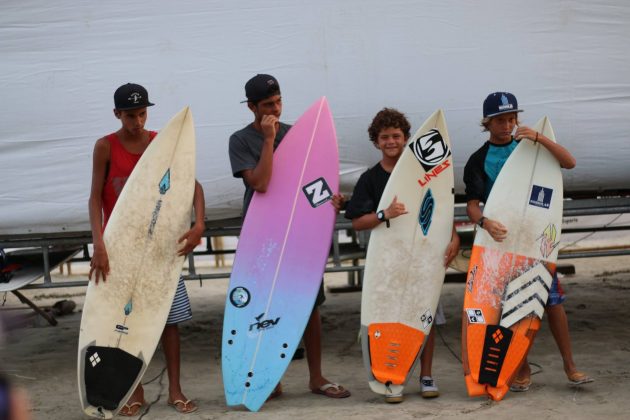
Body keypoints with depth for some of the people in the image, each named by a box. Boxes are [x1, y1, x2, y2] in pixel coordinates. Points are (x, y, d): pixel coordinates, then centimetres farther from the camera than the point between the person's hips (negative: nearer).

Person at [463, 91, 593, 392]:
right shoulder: (479, 161, 2)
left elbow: (569, 163, -6)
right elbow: (472, 204, -7)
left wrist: (539, 138, -19)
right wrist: (484, 221, -29)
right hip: (503, 239, -1)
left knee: (553, 301, -2)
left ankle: (570, 367, 6)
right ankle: (523, 370, 12)